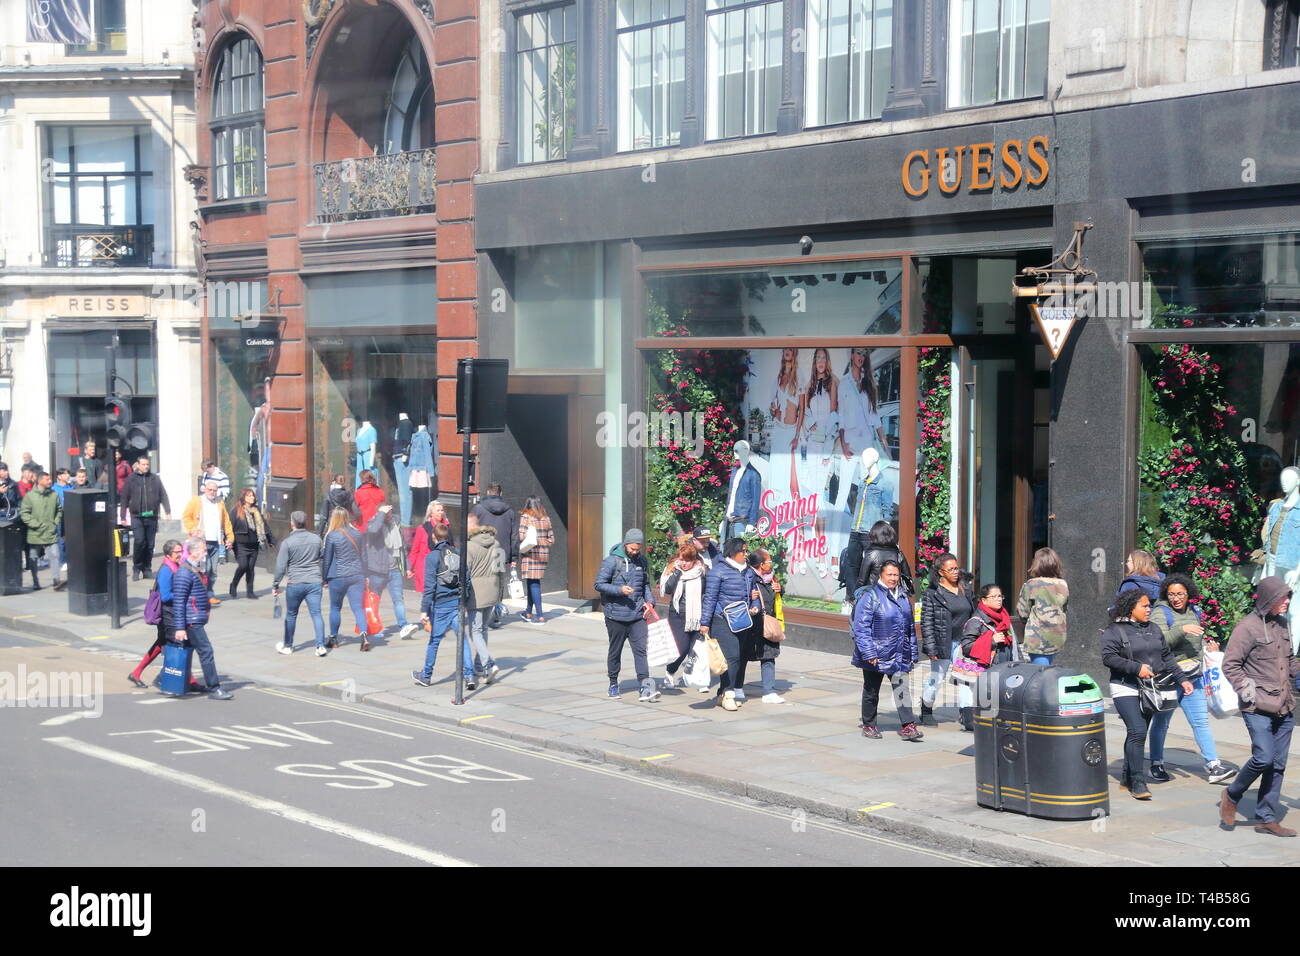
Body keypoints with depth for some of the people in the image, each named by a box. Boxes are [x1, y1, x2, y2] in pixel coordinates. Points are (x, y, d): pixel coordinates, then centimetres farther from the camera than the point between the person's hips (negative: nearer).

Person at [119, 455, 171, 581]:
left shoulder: (155, 479, 8)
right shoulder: (131, 479, 3)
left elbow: (163, 495, 10)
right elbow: (124, 499, 5)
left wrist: (167, 511, 1)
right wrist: (123, 517, 2)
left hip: (152, 517, 2)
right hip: (137, 517, -2)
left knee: (150, 544, 6)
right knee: (139, 542, -13)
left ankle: (147, 569, 16)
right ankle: (137, 569, 0)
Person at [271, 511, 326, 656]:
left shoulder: (287, 542, -8)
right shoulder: (316, 539, 3)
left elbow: (280, 567, -8)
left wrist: (275, 586, 1)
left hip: (295, 584, -2)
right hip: (315, 582, 2)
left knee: (291, 615, 13)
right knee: (316, 614, 2)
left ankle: (287, 646, 24)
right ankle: (320, 646, -8)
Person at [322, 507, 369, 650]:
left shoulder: (331, 536, -7)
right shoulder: (356, 534, 5)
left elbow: (326, 559, -3)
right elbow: (362, 556, 12)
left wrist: (325, 578, 6)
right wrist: (364, 576, 19)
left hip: (338, 576, -3)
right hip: (357, 575, 3)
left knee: (335, 607, 13)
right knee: (358, 607, 0)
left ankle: (333, 639, 20)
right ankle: (364, 634, -19)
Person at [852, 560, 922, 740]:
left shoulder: (903, 597, 12)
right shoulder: (870, 596, -9)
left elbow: (910, 628, 19)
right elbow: (861, 627, -14)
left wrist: (913, 654, 17)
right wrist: (869, 653, -20)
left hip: (900, 656, 5)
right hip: (875, 657, -5)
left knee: (902, 690, -2)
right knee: (871, 692, 9)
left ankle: (908, 726, -3)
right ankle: (869, 725, 21)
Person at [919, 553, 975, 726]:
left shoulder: (966, 589, 10)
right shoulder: (932, 593, -7)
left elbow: (973, 614, 18)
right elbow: (927, 622, -9)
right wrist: (931, 648, -13)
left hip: (962, 642, 4)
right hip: (943, 643, -4)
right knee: (937, 678, 7)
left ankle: (967, 714, -9)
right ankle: (926, 710, 28)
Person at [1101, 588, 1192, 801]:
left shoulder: (1154, 630, 16)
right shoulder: (1115, 631, -4)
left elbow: (1167, 657, 20)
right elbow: (1108, 658, -14)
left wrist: (1182, 679, 12)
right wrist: (1137, 668, -18)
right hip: (1126, 689, -6)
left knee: (1138, 733, 9)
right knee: (1137, 732, -17)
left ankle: (1127, 779, 18)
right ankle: (1138, 782, -15)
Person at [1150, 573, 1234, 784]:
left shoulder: (1193, 612, 12)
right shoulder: (1161, 613, -8)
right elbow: (1160, 643, -21)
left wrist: (1208, 646, 6)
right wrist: (1181, 630, -32)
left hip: (1193, 676, 5)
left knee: (1201, 721, 0)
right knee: (1161, 723, 8)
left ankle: (1213, 766, -4)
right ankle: (1156, 765, 21)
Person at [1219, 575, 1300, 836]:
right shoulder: (1248, 627, -9)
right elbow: (1230, 665, -9)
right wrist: (1248, 692, -13)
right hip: (1259, 707, -7)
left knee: (1278, 764, 6)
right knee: (1264, 757, -16)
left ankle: (1267, 818, 14)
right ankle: (1231, 797, 9)